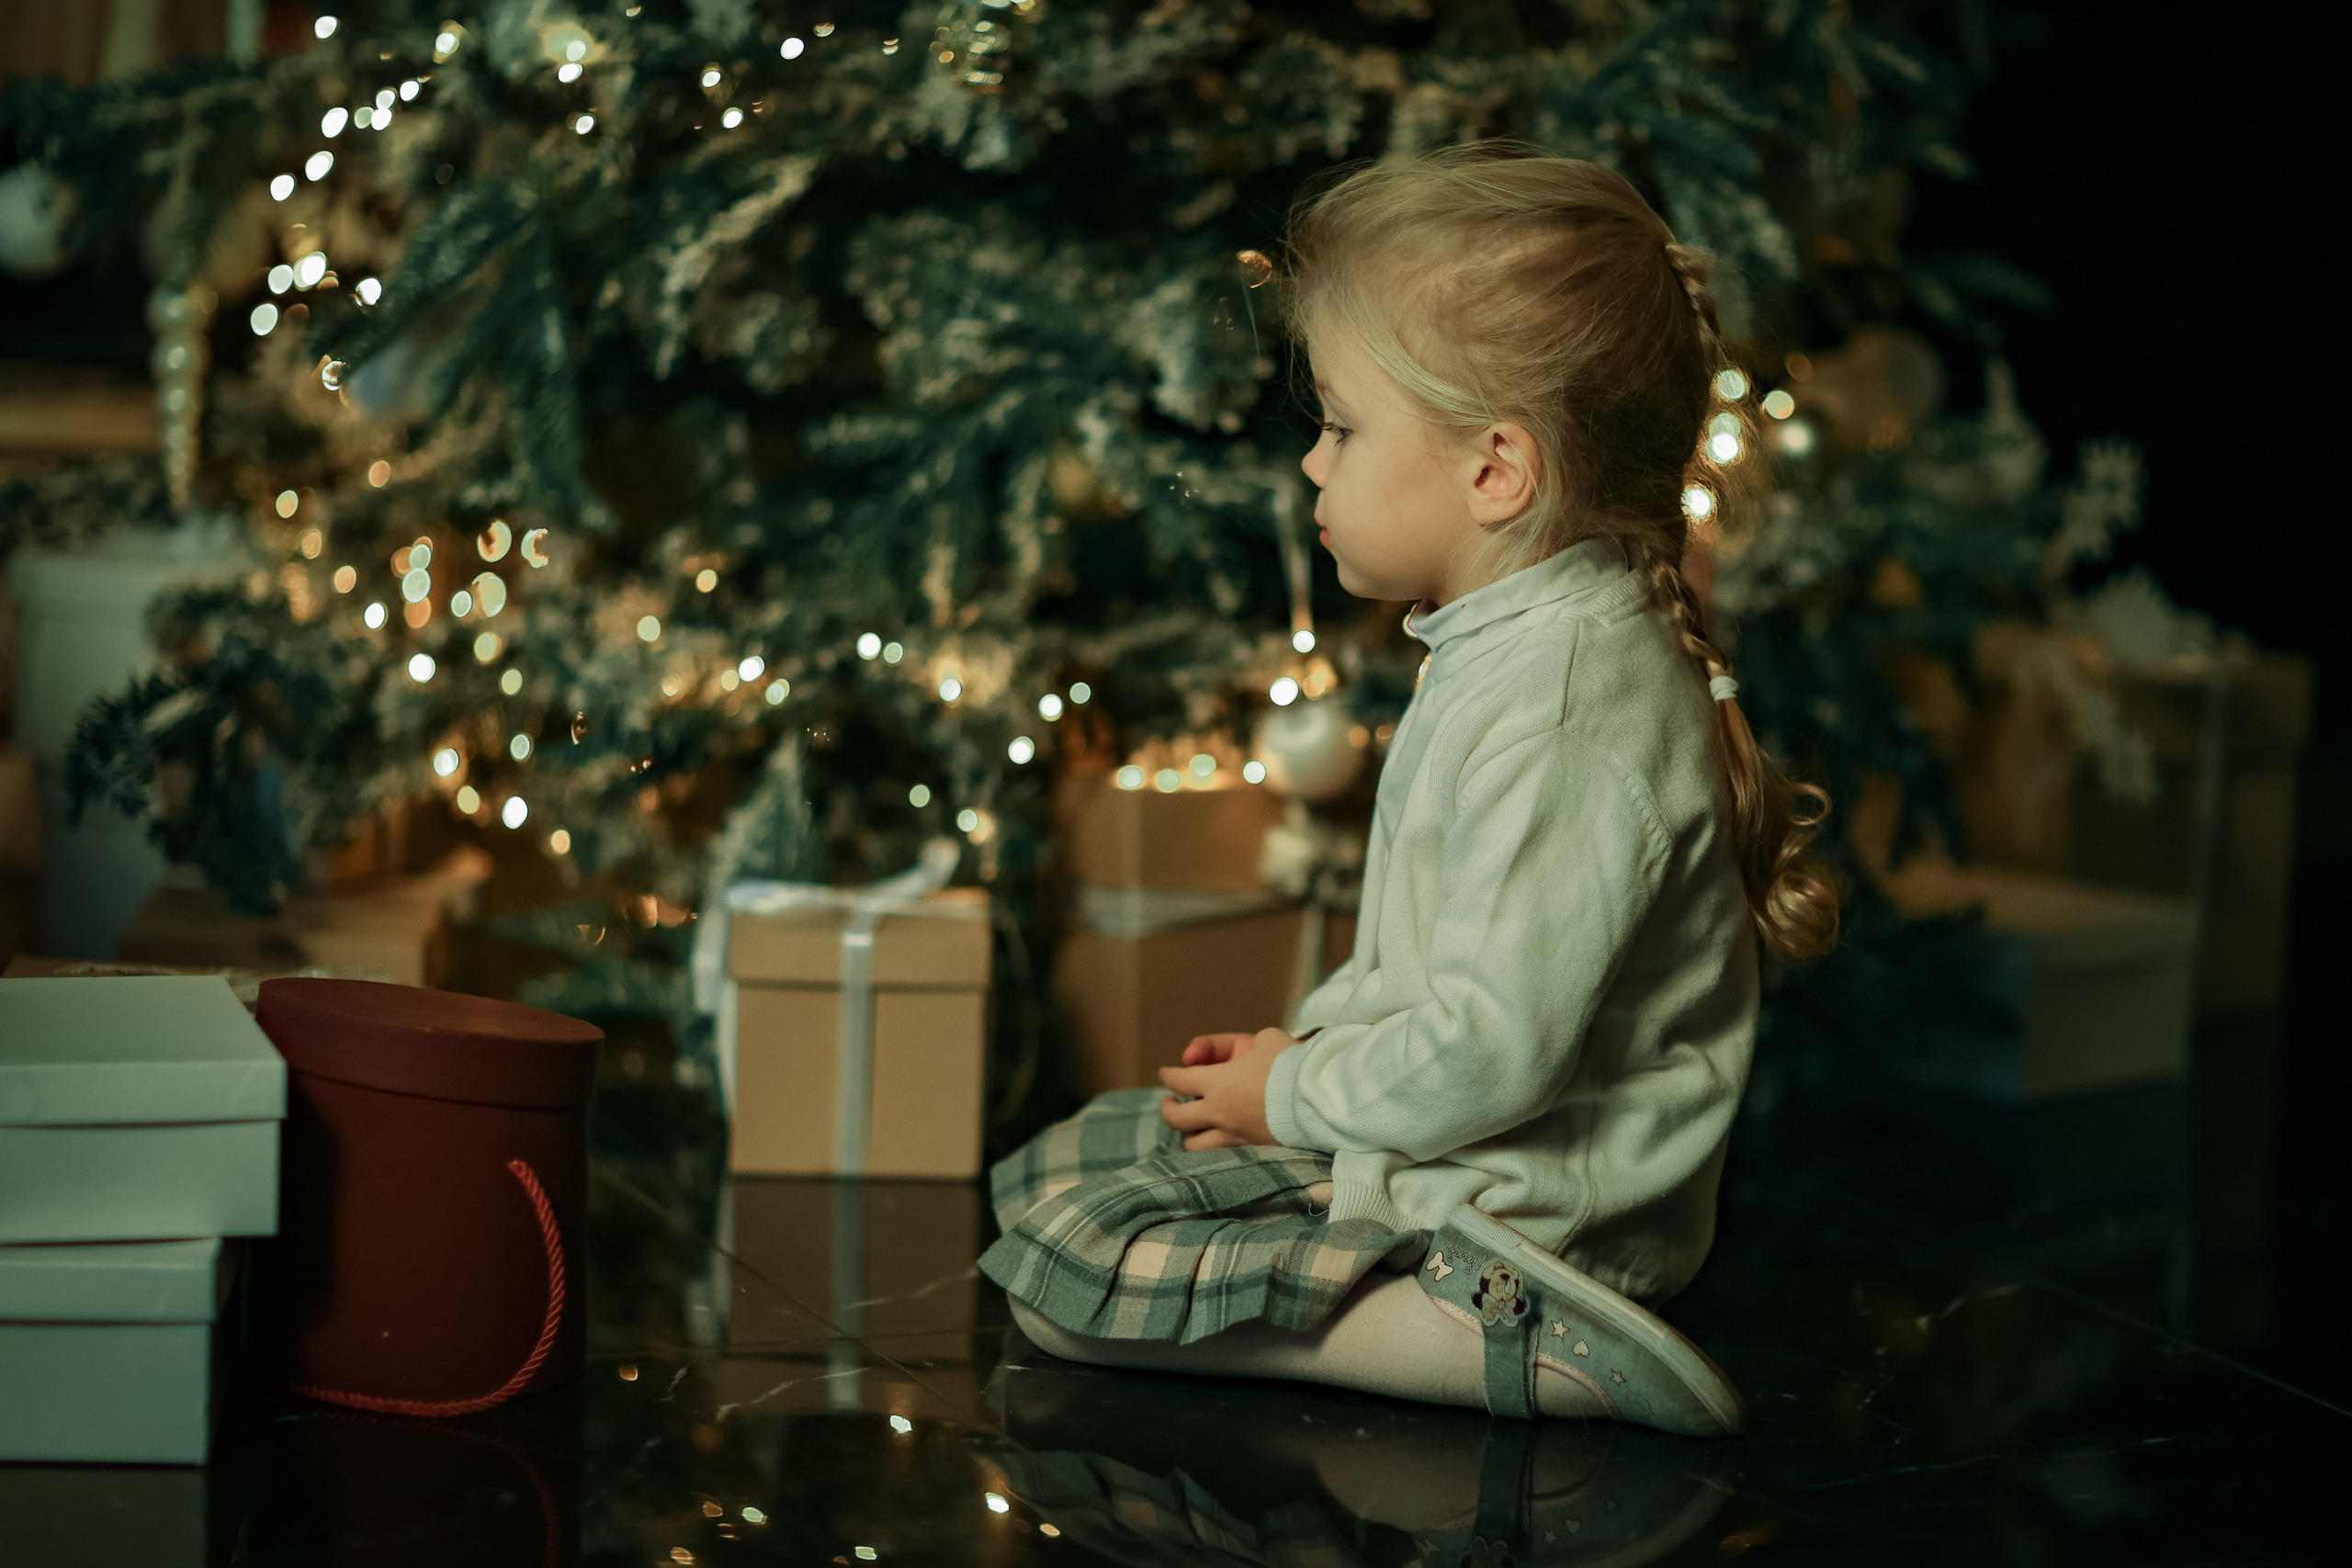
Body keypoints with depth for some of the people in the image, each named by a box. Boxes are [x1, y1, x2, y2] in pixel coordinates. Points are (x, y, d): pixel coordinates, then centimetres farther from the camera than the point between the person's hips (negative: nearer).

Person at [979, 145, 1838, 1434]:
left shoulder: (1562, 711, -27)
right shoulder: (1516, 643, 7)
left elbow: (1493, 1050, -29)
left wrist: (1299, 1095, -13)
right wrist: (1304, 1038, 11)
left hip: (1532, 1202, -11)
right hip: (1443, 1141, 11)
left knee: (1062, 1271, -14)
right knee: (1054, 1167, 17)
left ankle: (1513, 1340, -18)